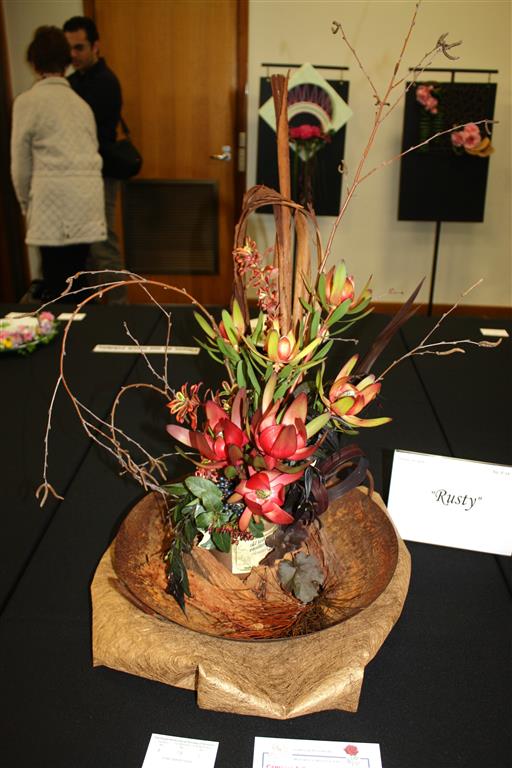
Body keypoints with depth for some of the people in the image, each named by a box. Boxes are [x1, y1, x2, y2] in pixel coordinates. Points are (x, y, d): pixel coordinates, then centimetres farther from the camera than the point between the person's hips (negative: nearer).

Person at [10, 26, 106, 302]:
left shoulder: (27, 101, 1)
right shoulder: (81, 102, 16)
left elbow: (21, 164, 3)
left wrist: (26, 204, 19)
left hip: (54, 197, -5)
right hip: (89, 196, 5)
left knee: (55, 288, -1)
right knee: (75, 282, 11)